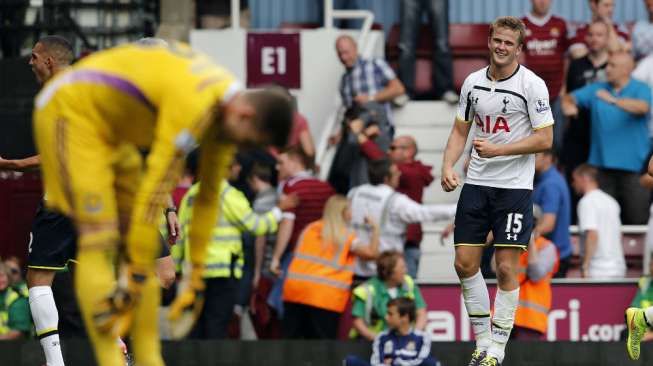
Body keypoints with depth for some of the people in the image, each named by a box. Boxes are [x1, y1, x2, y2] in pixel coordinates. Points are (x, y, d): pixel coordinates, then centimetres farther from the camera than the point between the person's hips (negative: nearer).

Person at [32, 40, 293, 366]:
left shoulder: (227, 111, -1)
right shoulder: (194, 107, -31)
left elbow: (208, 196, 9)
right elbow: (157, 190, -31)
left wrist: (197, 275, 12)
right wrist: (137, 277, -27)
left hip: (109, 126, 10)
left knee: (136, 238, 4)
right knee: (99, 243, -16)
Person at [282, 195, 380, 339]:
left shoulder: (310, 229, 15)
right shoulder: (346, 236, 2)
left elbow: (297, 254, 18)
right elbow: (372, 252, -3)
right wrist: (375, 229, 9)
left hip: (295, 289, 4)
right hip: (325, 296, -4)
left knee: (290, 338, 4)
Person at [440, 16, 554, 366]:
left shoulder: (532, 85, -8)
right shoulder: (473, 82, 7)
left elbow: (544, 140, -11)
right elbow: (460, 131, 15)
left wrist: (497, 150, -19)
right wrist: (448, 167, -2)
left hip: (515, 186, -5)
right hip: (476, 183, 5)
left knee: (506, 268, -6)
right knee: (465, 263, 1)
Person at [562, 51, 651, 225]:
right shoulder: (597, 89, 13)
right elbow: (570, 98, 14)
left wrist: (613, 100, -35)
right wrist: (568, 105, -11)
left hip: (633, 166, -4)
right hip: (602, 164, 4)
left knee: (637, 217, -5)